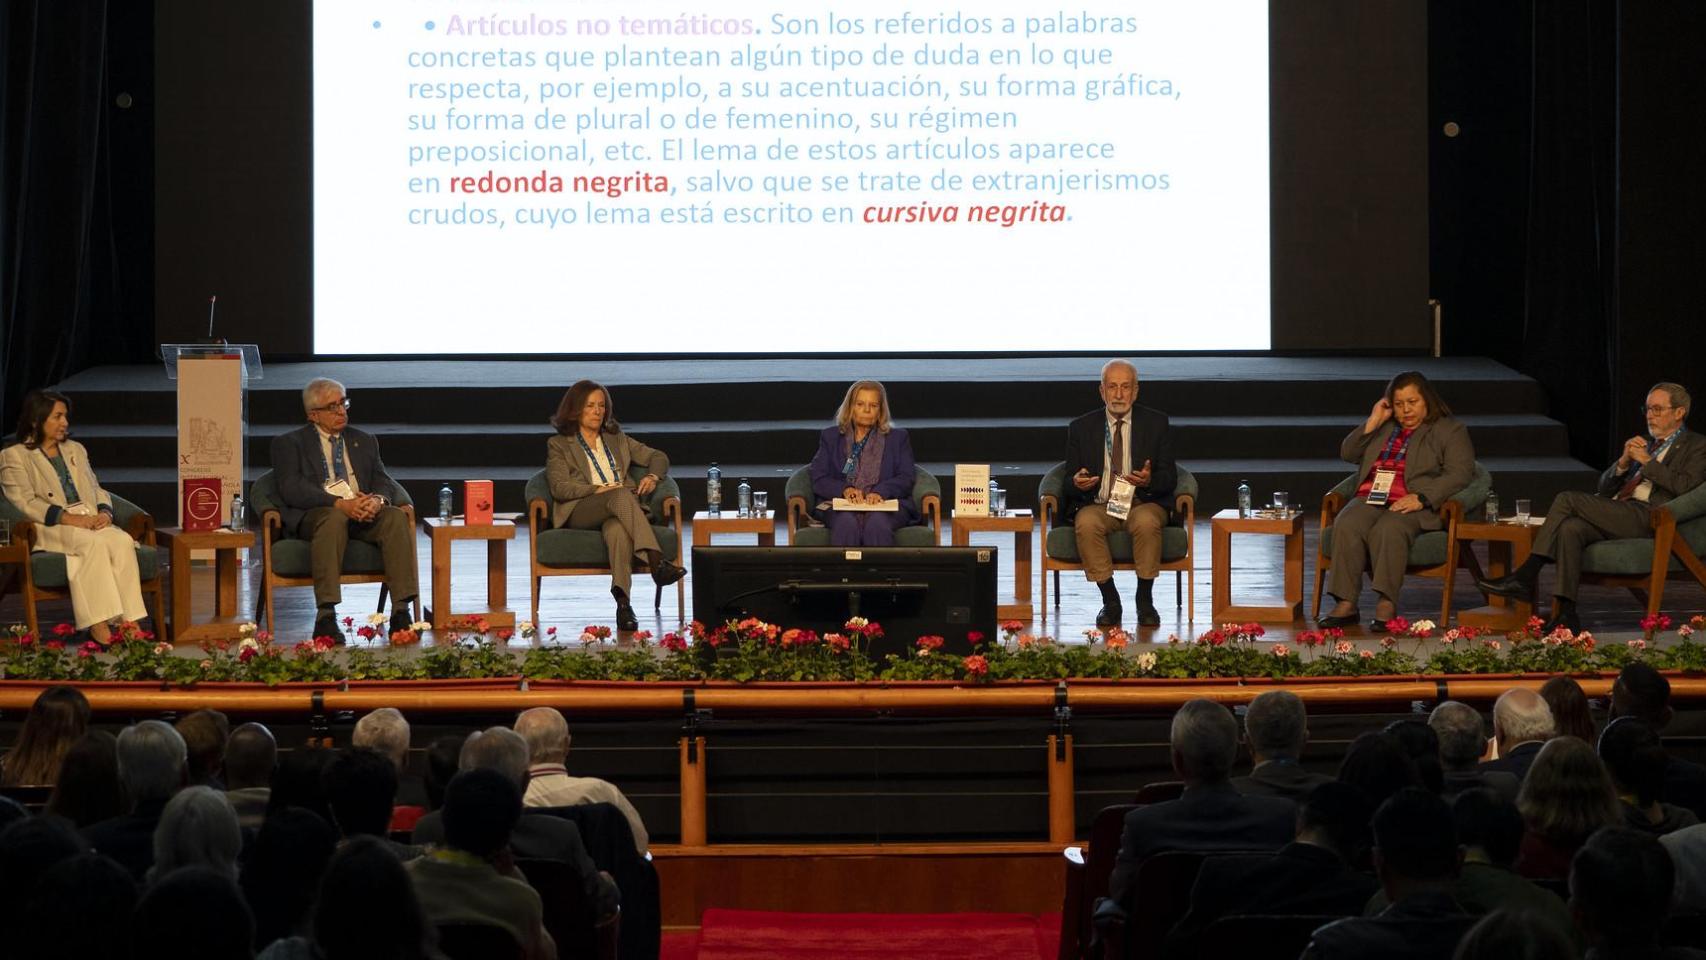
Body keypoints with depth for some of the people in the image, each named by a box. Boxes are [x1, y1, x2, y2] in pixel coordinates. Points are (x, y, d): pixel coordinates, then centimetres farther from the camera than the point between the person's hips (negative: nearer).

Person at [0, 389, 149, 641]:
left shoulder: (76, 450, 27)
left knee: (123, 541, -28)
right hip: (50, 527, -5)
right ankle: (98, 624, -40)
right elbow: (26, 502, -6)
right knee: (95, 543, -36)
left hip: (90, 521, 5)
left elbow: (96, 490, 23)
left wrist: (104, 513, -2)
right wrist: (70, 518, -17)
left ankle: (129, 621, -37)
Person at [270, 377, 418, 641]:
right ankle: (326, 617, -46)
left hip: (364, 513, 4)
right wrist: (340, 504, -20)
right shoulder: (288, 443, 10)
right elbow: (291, 490, -6)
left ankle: (401, 611, -35)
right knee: (334, 517, -39)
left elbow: (384, 482, 14)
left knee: (396, 517, -28)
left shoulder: (365, 441, 25)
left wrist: (377, 500, -13)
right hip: (314, 516, -4)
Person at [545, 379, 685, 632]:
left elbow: (658, 457, 27)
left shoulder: (617, 440, 29)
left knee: (616, 528, -39)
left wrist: (652, 476, 2)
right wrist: (599, 490, -13)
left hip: (618, 512, 2)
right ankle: (656, 561, -52)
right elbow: (559, 488, 1)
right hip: (580, 513, -2)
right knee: (620, 495, -37)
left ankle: (623, 603, -57)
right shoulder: (559, 445, 16)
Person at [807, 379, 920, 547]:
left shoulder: (897, 438, 22)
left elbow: (907, 478, 8)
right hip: (841, 506, 0)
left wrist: (881, 492, -14)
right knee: (846, 524, -36)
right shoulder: (831, 437, 23)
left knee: (877, 524, -36)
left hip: (885, 506, 0)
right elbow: (817, 479, 10)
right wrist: (844, 489, -12)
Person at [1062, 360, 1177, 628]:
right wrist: (1077, 483, -17)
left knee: (1146, 521, -36)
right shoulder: (1081, 428, 9)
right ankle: (1110, 600, -20)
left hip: (1143, 505, -1)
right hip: (1099, 506, 1)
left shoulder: (1156, 423, 7)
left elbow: (1169, 478, 3)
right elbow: (1069, 482, 9)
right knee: (1086, 523, -34)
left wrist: (1150, 480, -20)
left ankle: (1145, 599, -20)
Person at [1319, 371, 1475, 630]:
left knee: (1388, 529, -38)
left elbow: (1459, 473, -3)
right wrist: (1373, 422, 8)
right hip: (1370, 499, 4)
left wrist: (1421, 499, -17)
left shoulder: (1450, 430, 11)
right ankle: (1346, 605, -34)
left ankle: (1387, 604, -41)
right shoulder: (1383, 427, 28)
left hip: (1413, 505, -4)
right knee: (1346, 526, -29)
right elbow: (1348, 453, 20)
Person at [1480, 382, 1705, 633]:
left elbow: (1684, 485, -9)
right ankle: (1565, 612, -34)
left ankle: (1526, 576, -24)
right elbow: (1605, 486, 25)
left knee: (1567, 499, -22)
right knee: (1570, 528, -28)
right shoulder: (1646, 444, 32)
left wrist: (1646, 461, -5)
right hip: (1614, 515, 7)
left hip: (1645, 517, -7)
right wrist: (1624, 461, 6)